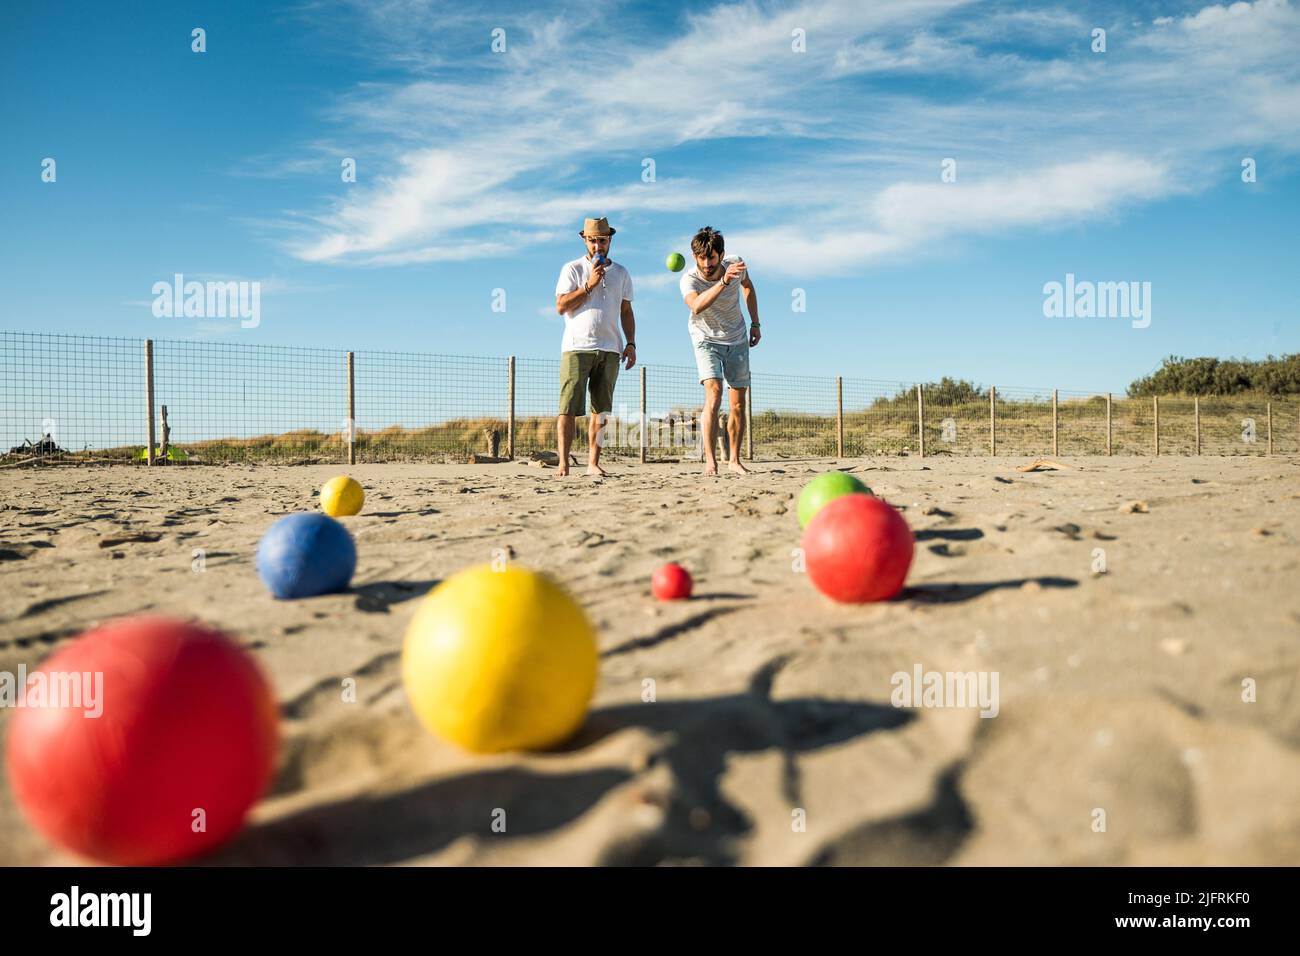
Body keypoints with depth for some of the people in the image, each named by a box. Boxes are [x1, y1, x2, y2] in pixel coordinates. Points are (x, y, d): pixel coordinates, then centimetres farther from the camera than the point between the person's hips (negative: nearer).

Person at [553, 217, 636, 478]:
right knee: (569, 407, -9)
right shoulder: (572, 269, 5)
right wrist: (589, 286, -11)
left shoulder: (621, 273, 17)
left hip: (610, 350, 4)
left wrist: (631, 343, 8)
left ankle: (593, 463, 5)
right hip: (577, 348, -3)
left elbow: (626, 311, 20)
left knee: (601, 409, 2)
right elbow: (561, 306, -5)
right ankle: (563, 464, -9)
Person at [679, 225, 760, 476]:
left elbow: (748, 287, 8)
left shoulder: (735, 264, -16)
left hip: (737, 339, 4)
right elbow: (696, 306, -50)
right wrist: (724, 281, -62)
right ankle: (710, 460, -25)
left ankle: (734, 460, 17)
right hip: (706, 339, -4)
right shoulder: (689, 279, -27)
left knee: (738, 404, 3)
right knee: (714, 393, -25)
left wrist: (755, 323, 7)